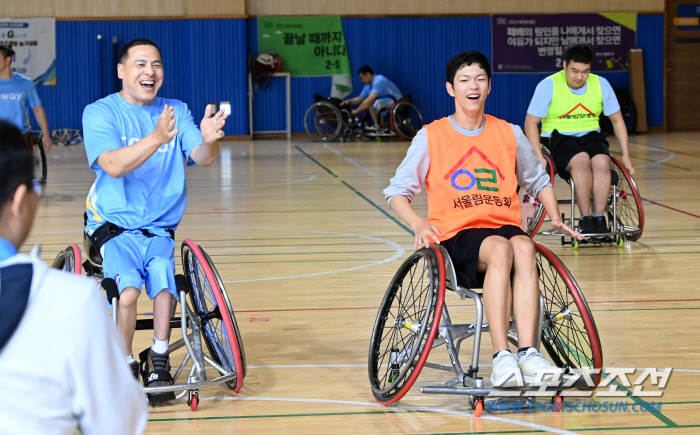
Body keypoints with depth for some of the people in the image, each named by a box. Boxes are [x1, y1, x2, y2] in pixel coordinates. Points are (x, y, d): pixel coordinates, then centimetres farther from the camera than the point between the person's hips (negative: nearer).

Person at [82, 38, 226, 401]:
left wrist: (209, 141, -33)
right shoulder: (100, 113, -4)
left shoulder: (177, 112, 8)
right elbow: (114, 165, -21)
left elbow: (201, 157, -9)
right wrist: (156, 138, -37)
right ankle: (124, 367, -4)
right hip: (114, 227, -3)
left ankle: (157, 362, -1)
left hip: (159, 230, 3)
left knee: (164, 288, -25)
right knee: (128, 290, -27)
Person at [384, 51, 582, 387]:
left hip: (504, 226, 3)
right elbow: (397, 191, 8)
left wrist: (555, 219, 11)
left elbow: (538, 181, 28)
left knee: (523, 247, -35)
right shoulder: (431, 136, 6)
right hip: (455, 235, -2)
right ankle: (501, 357, -43)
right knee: (500, 249, -37)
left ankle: (528, 353, -43)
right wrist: (419, 224, -12)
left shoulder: (509, 134, 14)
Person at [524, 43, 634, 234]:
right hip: (558, 138, -3)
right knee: (581, 160, -35)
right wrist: (539, 157, -19)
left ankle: (599, 219, -26)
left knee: (602, 162, -32)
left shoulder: (601, 84, 1)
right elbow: (531, 123, -8)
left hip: (591, 137, 3)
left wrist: (625, 155, 3)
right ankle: (586, 219, -28)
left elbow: (617, 121, 11)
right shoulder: (548, 86, -9)